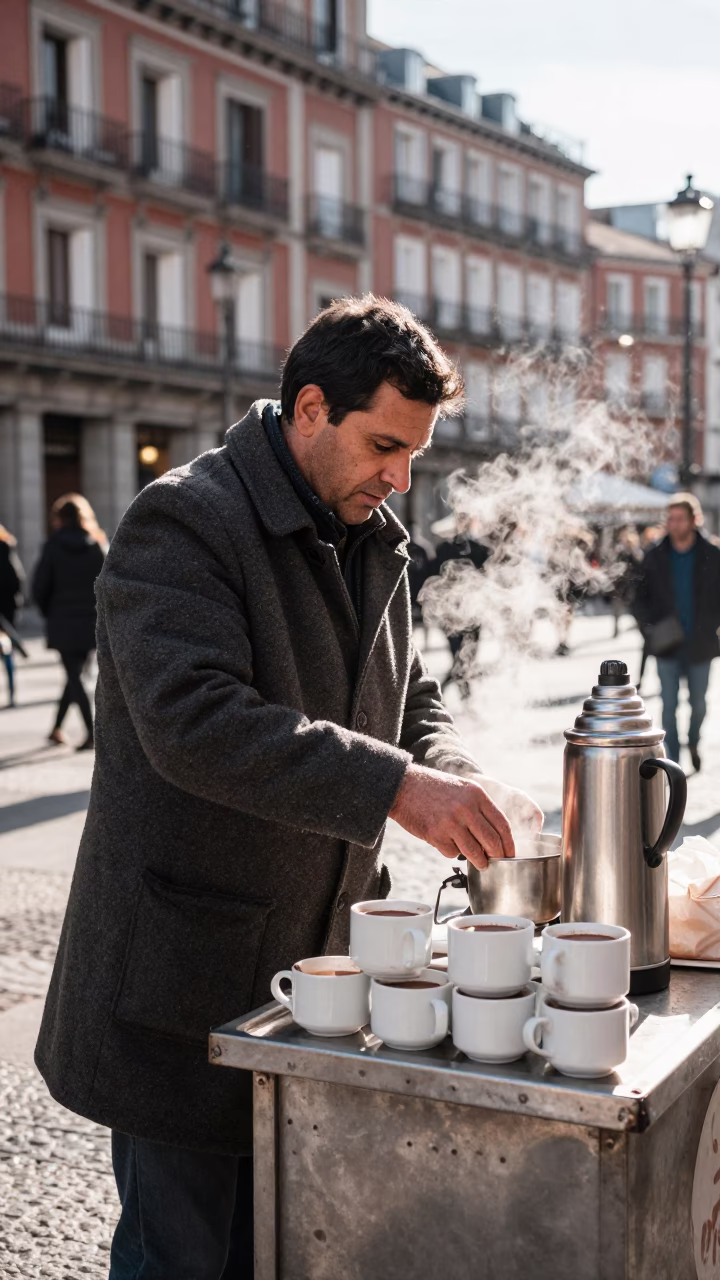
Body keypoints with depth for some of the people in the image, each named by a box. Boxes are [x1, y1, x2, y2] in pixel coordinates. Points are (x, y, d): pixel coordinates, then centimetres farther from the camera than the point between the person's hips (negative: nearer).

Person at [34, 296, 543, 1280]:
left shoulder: (374, 542, 11)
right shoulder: (183, 521, -16)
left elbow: (414, 700, 17)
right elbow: (192, 719, -29)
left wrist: (459, 784, -6)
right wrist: (395, 787, -34)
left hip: (313, 962, 8)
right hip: (184, 985, -7)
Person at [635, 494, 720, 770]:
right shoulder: (655, 557, -2)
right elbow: (641, 597, 4)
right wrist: (649, 628, -10)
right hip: (667, 645, 0)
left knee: (698, 703, 13)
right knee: (669, 706, 1)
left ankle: (693, 742, 42)